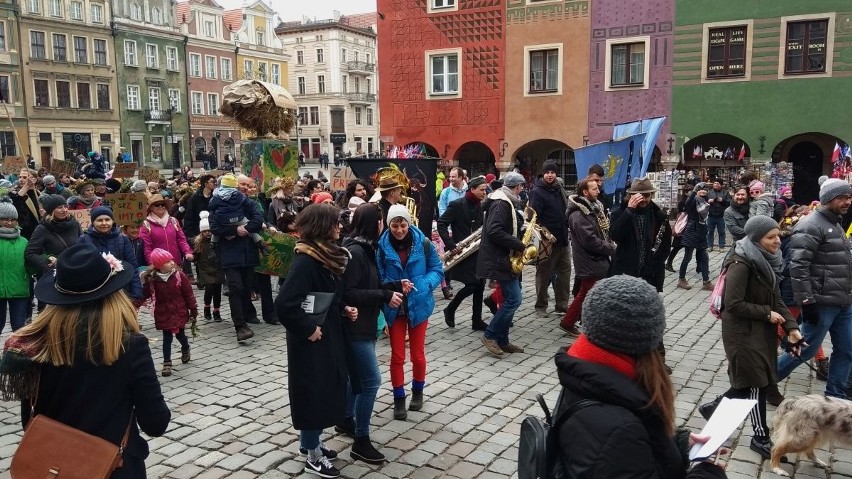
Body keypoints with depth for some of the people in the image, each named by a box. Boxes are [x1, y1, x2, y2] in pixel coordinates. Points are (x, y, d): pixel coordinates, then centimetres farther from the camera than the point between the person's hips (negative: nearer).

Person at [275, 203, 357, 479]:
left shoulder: (329, 256, 6)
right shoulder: (305, 260, -23)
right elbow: (284, 304, -31)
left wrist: (344, 310, 3)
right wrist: (308, 330, -22)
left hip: (329, 336, 9)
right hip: (313, 341, -9)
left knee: (326, 390, 18)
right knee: (314, 392, 3)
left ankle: (310, 443, 35)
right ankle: (314, 457, 18)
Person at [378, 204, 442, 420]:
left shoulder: (423, 243, -10)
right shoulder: (382, 246, -10)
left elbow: (437, 270, -3)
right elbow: (378, 278, -5)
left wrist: (421, 285, -19)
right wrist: (396, 286, -23)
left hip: (418, 306, 0)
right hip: (394, 308, 0)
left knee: (417, 354, 13)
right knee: (397, 355, 8)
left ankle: (418, 390, 37)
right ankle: (399, 398, 23)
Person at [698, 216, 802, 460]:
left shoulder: (768, 261, 6)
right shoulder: (742, 264, -21)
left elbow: (776, 299, 9)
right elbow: (733, 304, -23)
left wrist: (791, 327, -3)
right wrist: (767, 313, -15)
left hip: (763, 331, 9)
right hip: (743, 332, -9)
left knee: (763, 381, 14)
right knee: (757, 383, 0)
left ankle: (713, 407, 31)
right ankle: (761, 437, 17)